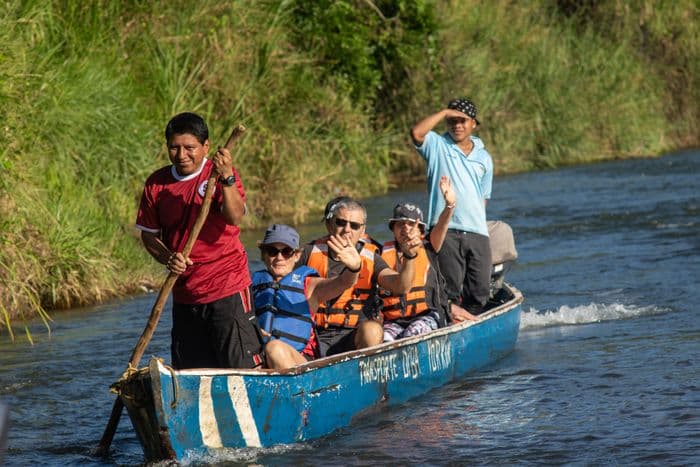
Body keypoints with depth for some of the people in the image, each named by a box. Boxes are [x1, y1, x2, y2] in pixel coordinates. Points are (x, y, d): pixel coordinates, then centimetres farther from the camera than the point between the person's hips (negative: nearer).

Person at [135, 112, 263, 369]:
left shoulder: (220, 174, -7)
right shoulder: (156, 184, 5)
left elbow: (235, 217, -23)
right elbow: (148, 234, 11)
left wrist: (227, 179, -38)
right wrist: (167, 257, -8)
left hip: (227, 289, -5)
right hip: (184, 294, 5)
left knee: (241, 367, -7)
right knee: (190, 375, 12)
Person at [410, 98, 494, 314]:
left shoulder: (484, 158, 18)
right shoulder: (438, 146, 6)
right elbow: (416, 133, -14)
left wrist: (478, 222, 13)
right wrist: (444, 113, -9)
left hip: (477, 232, 4)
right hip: (445, 231, -4)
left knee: (479, 292, 1)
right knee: (450, 290, -6)